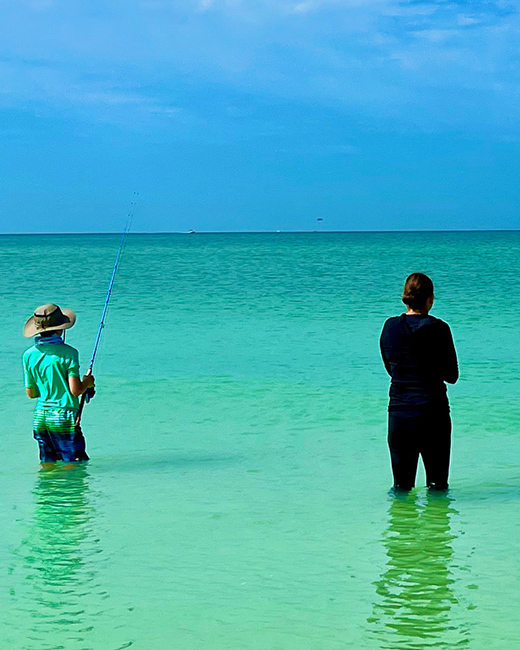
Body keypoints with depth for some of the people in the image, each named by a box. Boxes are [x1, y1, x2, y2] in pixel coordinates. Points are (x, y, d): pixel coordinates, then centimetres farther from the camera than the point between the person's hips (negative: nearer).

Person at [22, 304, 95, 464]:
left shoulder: (29, 355, 4)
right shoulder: (68, 353, -11)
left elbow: (30, 393, 10)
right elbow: (75, 390, -14)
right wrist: (87, 382, 6)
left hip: (39, 417, 5)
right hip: (64, 418, -5)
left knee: (47, 464, 13)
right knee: (73, 464, 2)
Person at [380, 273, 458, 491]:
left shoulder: (390, 327, 3)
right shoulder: (438, 329, -9)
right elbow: (452, 376, -2)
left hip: (398, 412, 3)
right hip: (432, 412, -3)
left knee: (401, 486, 13)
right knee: (437, 485, 8)